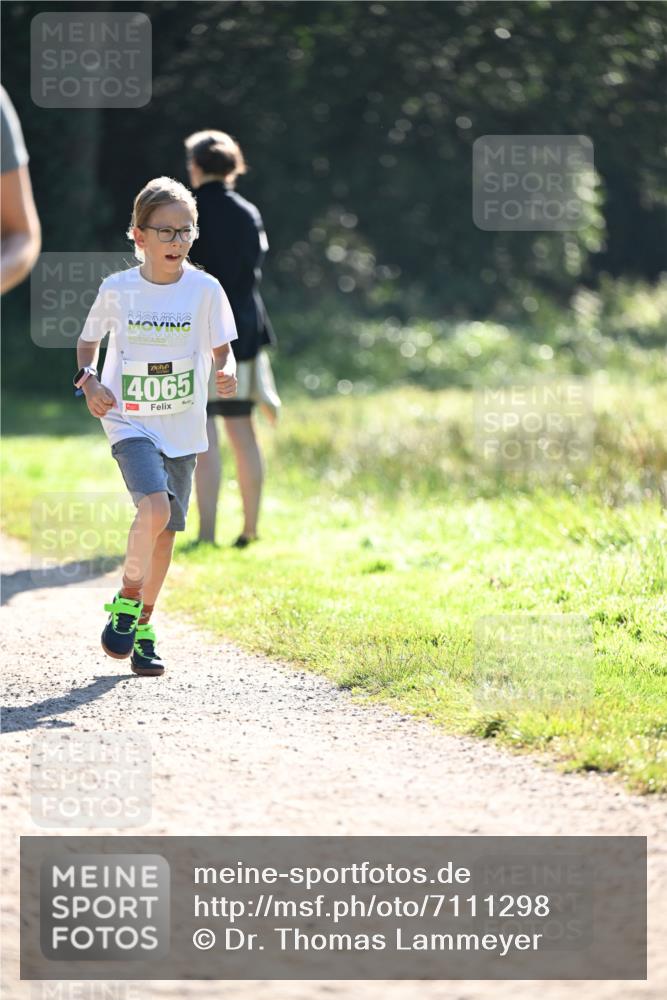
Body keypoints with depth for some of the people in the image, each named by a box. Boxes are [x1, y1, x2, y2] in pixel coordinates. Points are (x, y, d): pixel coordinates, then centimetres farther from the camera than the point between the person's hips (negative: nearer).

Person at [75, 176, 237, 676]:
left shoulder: (205, 289, -5)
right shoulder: (117, 289, -6)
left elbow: (221, 348, 3)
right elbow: (89, 340, 10)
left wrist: (226, 373, -19)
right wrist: (88, 379, -8)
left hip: (183, 426, 3)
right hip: (129, 420, -3)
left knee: (166, 530, 7)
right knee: (155, 507, -24)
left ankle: (142, 628, 24)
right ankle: (126, 602, -4)